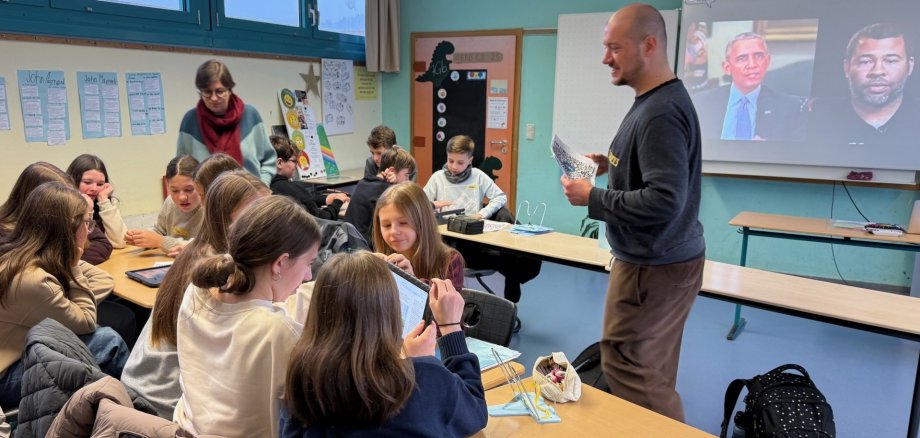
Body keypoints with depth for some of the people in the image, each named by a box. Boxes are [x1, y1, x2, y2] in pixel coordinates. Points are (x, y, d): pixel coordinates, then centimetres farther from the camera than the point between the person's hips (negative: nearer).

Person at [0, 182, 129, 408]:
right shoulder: (32, 279, -30)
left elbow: (105, 282, 2)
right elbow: (86, 323, -16)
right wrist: (74, 268, -17)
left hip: (20, 352, 9)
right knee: (107, 341, -17)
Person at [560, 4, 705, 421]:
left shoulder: (661, 112, -23)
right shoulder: (657, 101, 9)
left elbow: (664, 200, -28)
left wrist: (592, 198, -19)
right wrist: (612, 164, 8)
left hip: (654, 266, -10)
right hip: (664, 258, 10)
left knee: (626, 368, 1)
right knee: (652, 372, 18)